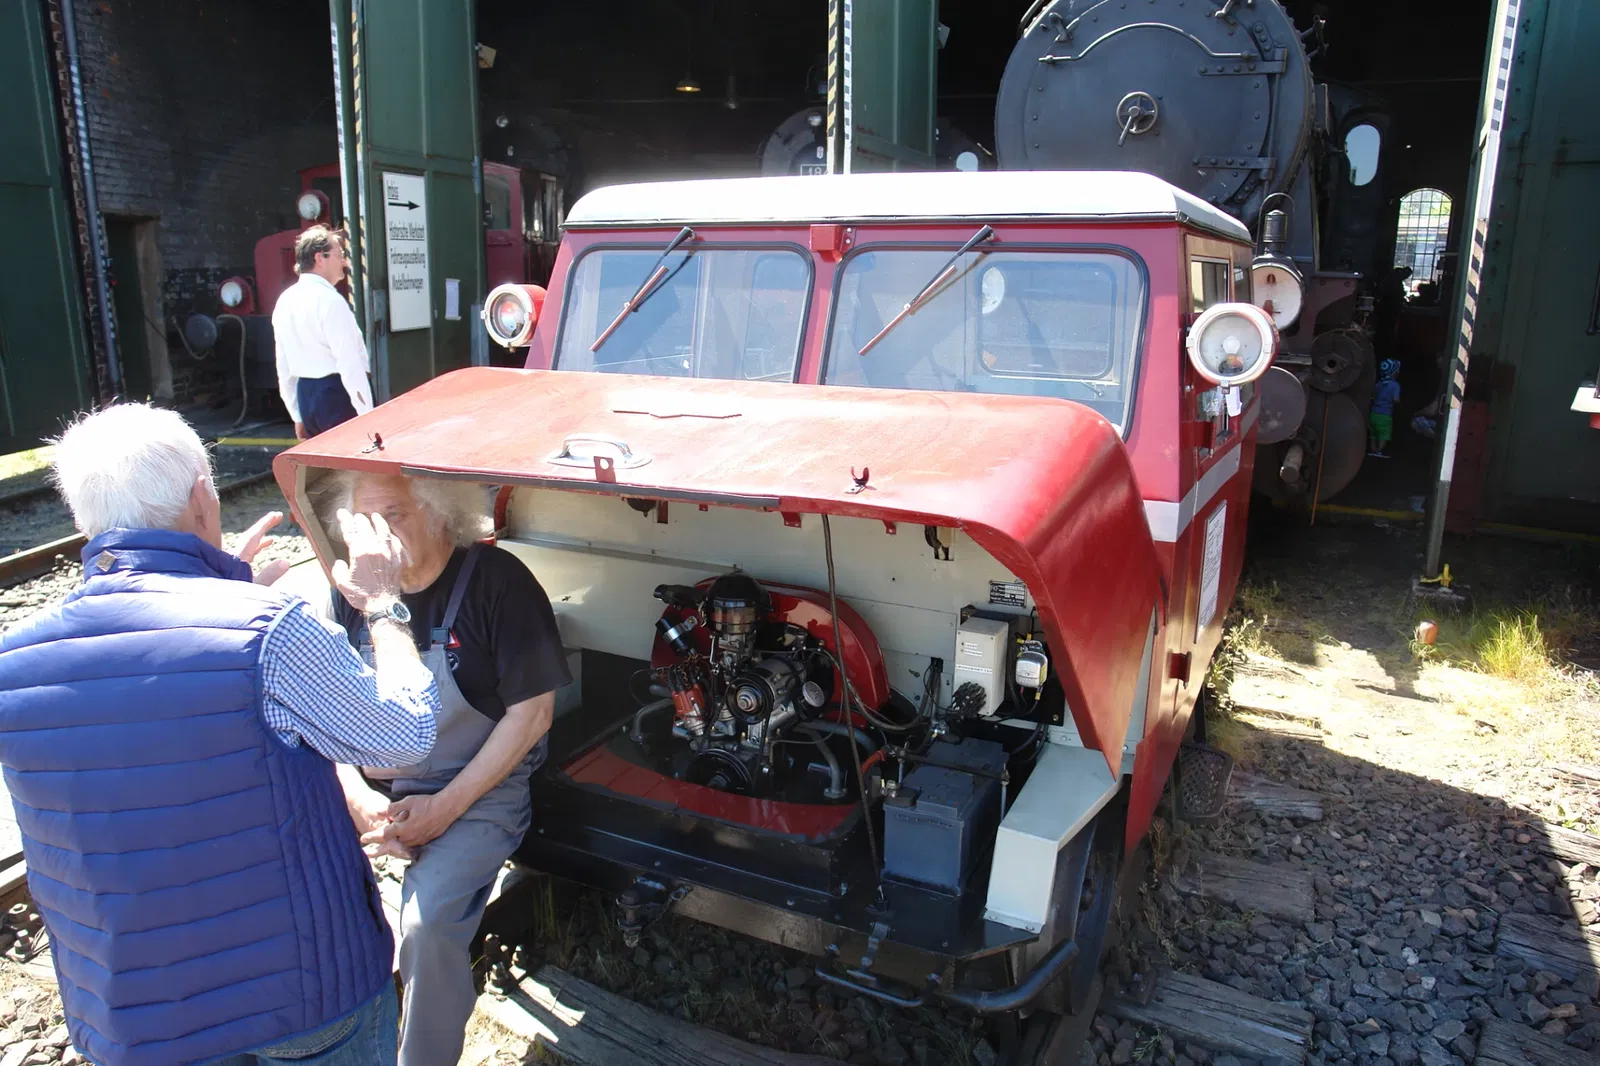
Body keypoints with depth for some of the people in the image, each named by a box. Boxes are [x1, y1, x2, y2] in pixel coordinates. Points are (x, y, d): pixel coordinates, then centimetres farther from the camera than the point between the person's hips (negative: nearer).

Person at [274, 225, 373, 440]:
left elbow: (284, 367, 14)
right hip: (336, 394, -8)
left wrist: (298, 416, 20)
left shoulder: (285, 301, 11)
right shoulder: (330, 300, -13)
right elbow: (349, 362, -19)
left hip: (305, 393, 8)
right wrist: (367, 414, -16)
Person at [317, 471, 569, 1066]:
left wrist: (445, 806, -14)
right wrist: (358, 796, -8)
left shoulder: (496, 581, -13)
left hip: (478, 789, -5)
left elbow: (531, 711, -12)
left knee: (427, 925, -25)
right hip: (371, 786, 5)